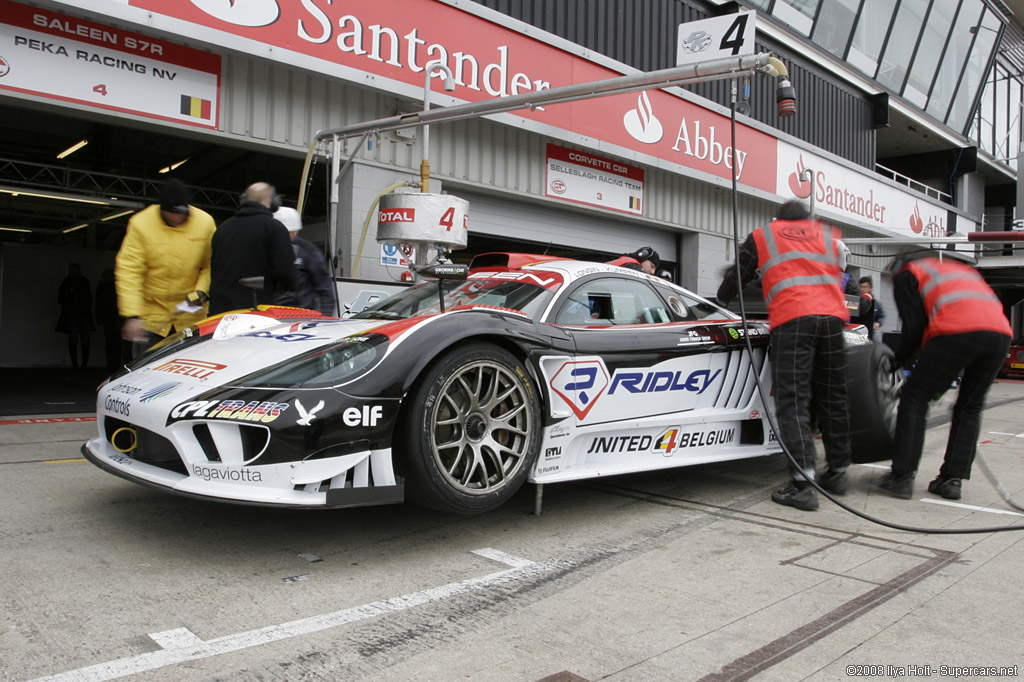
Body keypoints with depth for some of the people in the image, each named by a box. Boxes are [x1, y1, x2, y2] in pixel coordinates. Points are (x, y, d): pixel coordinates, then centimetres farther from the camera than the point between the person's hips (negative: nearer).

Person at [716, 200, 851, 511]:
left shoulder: (761, 235, 20)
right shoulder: (829, 234, 26)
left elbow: (737, 276, 23)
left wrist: (722, 298, 42)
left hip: (790, 319, -3)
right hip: (832, 316, 3)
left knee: (793, 401, -8)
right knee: (833, 398, 13)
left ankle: (802, 483, -17)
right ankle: (838, 472, 21)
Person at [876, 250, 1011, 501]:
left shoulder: (906, 275, 19)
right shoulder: (959, 268, 39)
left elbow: (914, 326, 6)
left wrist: (898, 361, 21)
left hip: (957, 331, -6)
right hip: (1000, 331, 6)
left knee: (914, 399, 4)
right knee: (969, 408, 17)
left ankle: (902, 476, 0)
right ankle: (952, 479, 15)